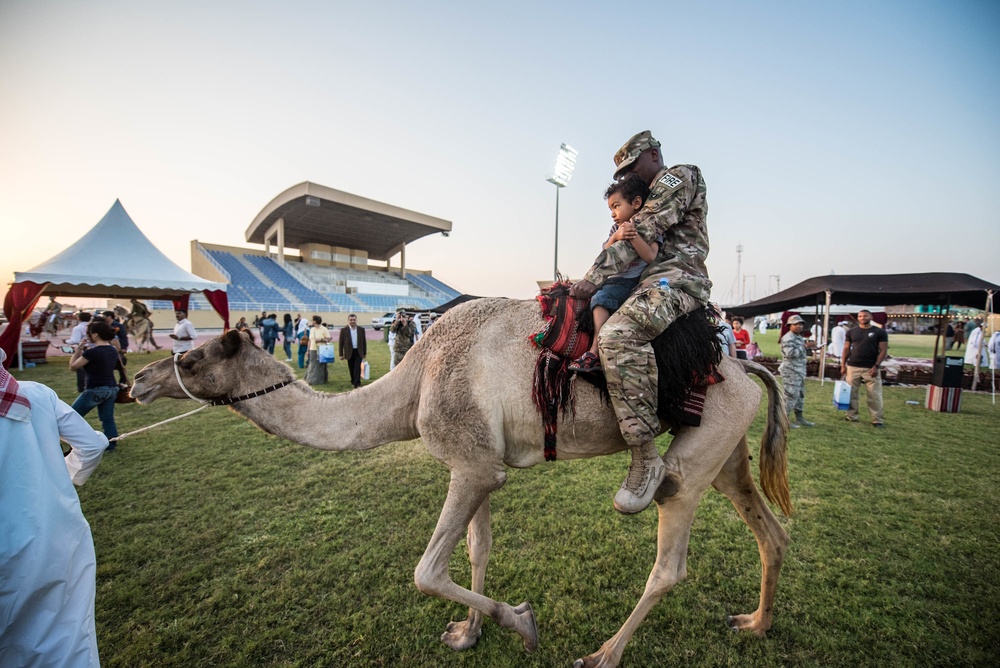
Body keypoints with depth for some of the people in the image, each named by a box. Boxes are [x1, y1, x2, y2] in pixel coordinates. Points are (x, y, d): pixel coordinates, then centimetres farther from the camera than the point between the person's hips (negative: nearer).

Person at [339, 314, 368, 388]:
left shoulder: (361, 329, 3)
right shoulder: (344, 330, -2)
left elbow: (364, 342, 8)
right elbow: (341, 343, 0)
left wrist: (365, 353, 8)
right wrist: (341, 354, -2)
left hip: (359, 352, 0)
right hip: (349, 352, 0)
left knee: (357, 368, -8)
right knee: (352, 368, 9)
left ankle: (357, 383, -6)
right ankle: (353, 381, 27)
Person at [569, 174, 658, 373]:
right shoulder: (616, 227, 15)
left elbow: (650, 256, -17)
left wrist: (633, 234, -26)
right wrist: (616, 237, -16)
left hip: (638, 281, -5)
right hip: (617, 280, 5)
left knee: (601, 296, -27)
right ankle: (595, 352, -27)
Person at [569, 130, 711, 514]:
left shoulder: (679, 176, 1)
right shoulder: (651, 195, 32)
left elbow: (642, 232, -14)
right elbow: (632, 238, 25)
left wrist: (594, 277, -20)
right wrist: (593, 280, 12)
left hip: (677, 278, -11)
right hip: (653, 279, 11)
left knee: (617, 335, -35)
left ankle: (646, 459, -32)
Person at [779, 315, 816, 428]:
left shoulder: (799, 337, 18)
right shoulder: (788, 338, -14)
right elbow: (790, 353, -26)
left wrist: (808, 348, 11)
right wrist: (804, 346, -21)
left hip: (799, 371, 11)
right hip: (791, 371, -11)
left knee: (800, 394, 16)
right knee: (790, 394, -9)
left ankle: (799, 418, 25)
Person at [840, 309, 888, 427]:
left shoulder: (880, 332, 1)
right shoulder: (852, 332, 8)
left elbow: (883, 350, -2)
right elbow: (846, 349, 10)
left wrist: (876, 366, -11)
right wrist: (843, 365, 3)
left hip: (871, 368, -2)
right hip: (853, 367, 2)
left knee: (875, 395, 0)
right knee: (852, 393, 6)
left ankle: (877, 420, 10)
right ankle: (852, 416, 15)